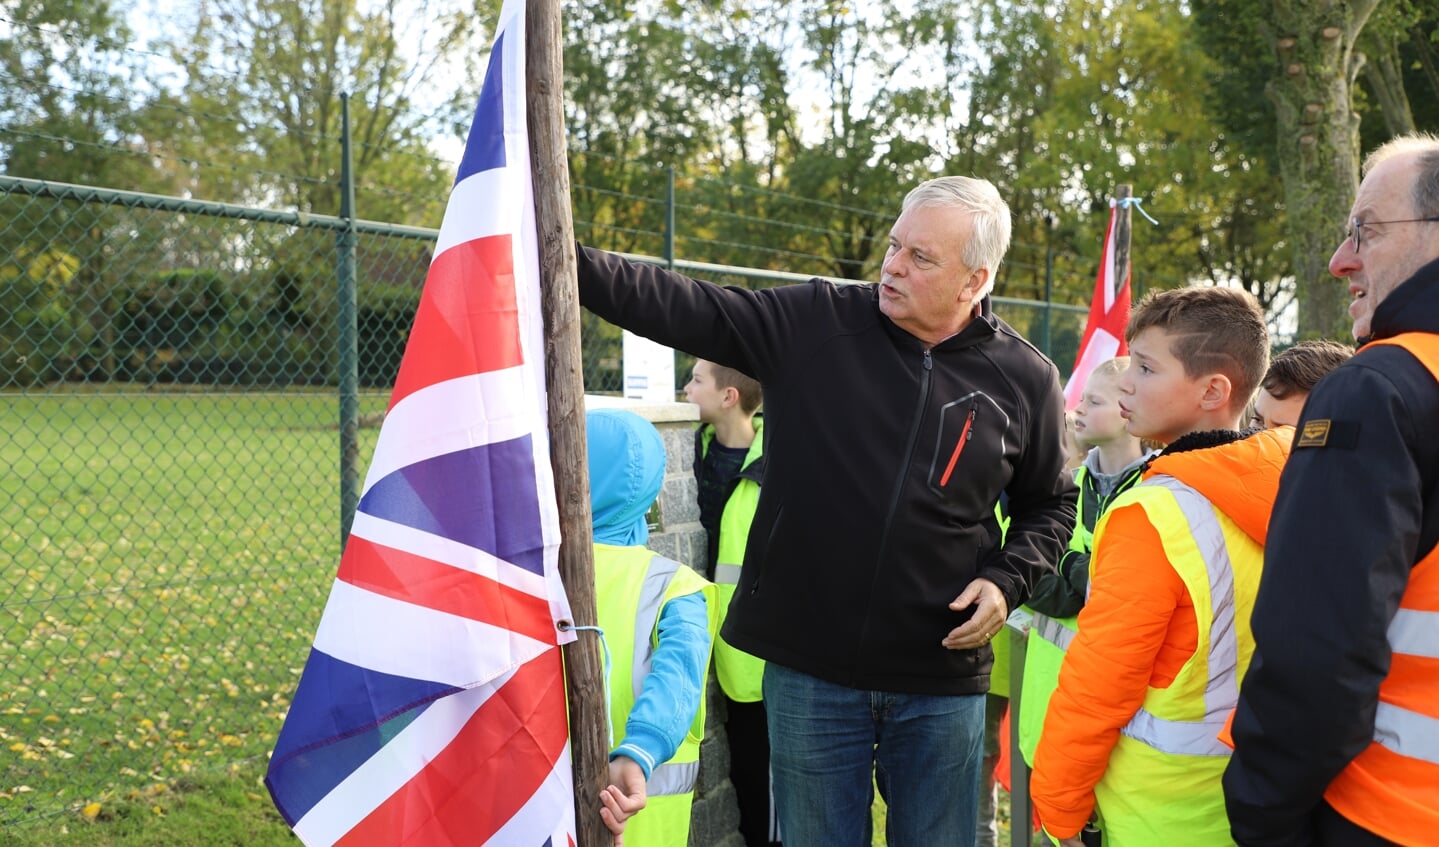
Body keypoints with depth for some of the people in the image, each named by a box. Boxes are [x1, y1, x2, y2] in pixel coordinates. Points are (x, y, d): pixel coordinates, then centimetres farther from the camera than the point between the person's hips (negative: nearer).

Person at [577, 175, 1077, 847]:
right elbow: (680, 306, -11)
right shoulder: (811, 324, -5)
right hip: (809, 669, 0)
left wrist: (1007, 580, -4)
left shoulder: (1024, 378, -1)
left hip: (943, 679, 1)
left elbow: (1049, 505, 13)